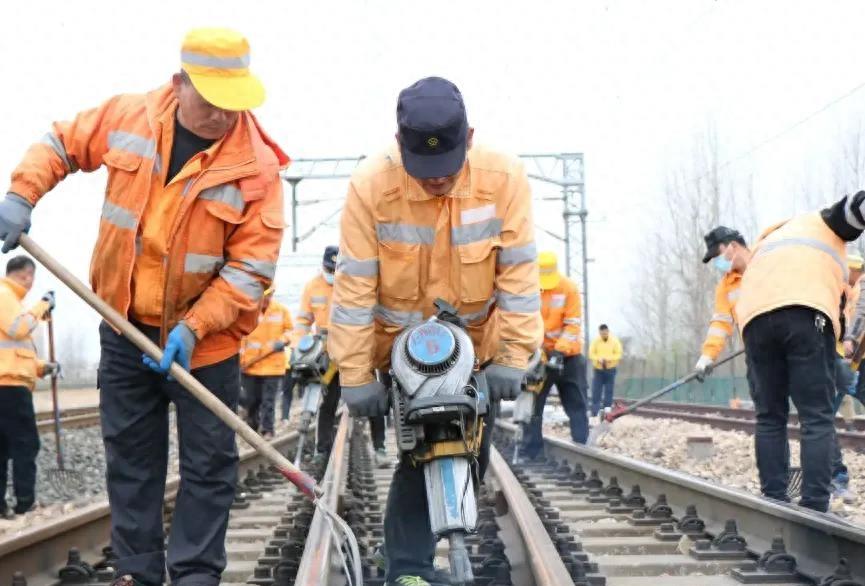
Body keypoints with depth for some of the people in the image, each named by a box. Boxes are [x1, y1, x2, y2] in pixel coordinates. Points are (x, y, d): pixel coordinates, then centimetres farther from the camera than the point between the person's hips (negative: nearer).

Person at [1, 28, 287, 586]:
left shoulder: (257, 166, -18)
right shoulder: (127, 117, -8)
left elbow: (252, 267, -18)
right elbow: (60, 144, 10)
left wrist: (192, 328, -25)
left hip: (205, 338, -3)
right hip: (125, 328, 4)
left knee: (208, 461, 3)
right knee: (130, 455, 11)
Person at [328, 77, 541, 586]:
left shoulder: (504, 178, -20)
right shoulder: (371, 186, -23)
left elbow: (519, 273, -14)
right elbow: (355, 287, -18)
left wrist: (513, 357, -15)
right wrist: (356, 375, -16)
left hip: (478, 344, 2)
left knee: (473, 455, 7)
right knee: (417, 455, -5)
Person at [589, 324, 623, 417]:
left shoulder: (615, 341, -3)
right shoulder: (595, 341, -3)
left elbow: (618, 354, -4)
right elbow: (591, 354, -4)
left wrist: (609, 359, -21)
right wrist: (598, 359, -23)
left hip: (610, 370, 0)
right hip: (598, 370, 0)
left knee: (609, 392, 2)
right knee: (596, 392, -4)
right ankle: (594, 413, -1)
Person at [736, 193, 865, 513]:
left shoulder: (767, 242, 40)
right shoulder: (820, 223, 27)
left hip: (755, 320, 5)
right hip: (805, 313, -5)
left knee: (769, 417, 13)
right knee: (817, 418, -3)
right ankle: (815, 508, -10)